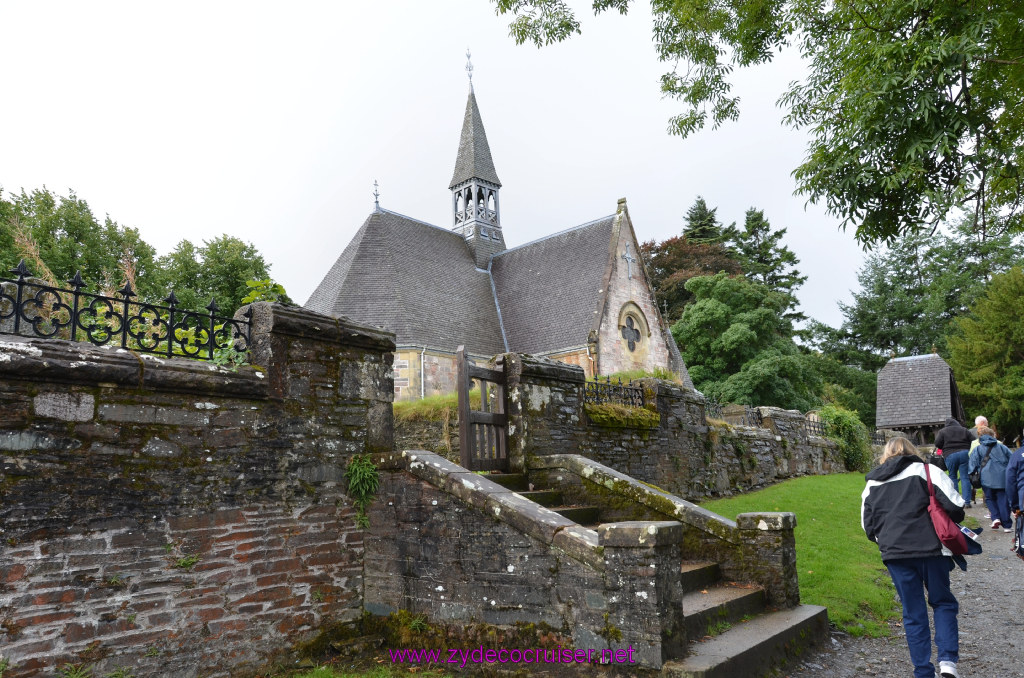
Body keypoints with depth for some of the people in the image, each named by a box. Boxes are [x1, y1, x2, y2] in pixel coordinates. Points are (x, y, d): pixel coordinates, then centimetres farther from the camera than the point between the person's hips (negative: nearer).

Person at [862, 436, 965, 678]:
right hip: (931, 549, -2)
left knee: (913, 613, 12)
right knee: (943, 603, 17)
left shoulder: (872, 483, 13)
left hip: (894, 554, 2)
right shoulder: (925, 471, 1)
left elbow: (868, 526, 12)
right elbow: (954, 507, -7)